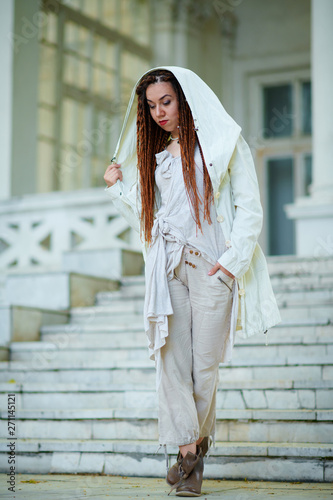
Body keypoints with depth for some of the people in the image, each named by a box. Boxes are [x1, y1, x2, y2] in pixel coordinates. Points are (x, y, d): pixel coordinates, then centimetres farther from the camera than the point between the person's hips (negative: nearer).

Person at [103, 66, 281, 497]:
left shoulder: (223, 144, 4)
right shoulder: (157, 155, 20)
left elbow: (250, 209, -2)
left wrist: (232, 260, -12)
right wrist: (117, 187, 13)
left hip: (211, 264, -4)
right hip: (167, 266, 4)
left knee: (204, 364, -3)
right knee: (172, 357, -7)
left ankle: (196, 443, 15)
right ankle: (188, 451, -6)